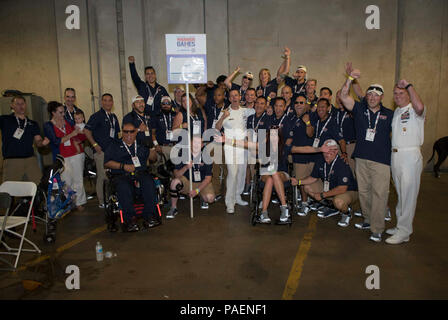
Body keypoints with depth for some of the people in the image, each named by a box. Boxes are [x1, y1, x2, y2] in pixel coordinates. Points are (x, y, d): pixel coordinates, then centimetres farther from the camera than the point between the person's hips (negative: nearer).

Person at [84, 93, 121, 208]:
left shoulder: (114, 117, 18)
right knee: (102, 177, -6)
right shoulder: (97, 116, -3)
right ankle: (102, 202, 3)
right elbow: (87, 131, -9)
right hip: (101, 151, -7)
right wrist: (95, 145, -13)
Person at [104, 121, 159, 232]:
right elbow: (107, 163, 8)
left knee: (149, 183, -32)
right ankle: (129, 219, -34)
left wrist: (151, 148, 0)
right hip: (121, 175, -1)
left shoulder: (141, 144, 25)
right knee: (124, 188, -36)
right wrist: (123, 166, -6)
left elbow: (153, 158, 22)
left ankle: (149, 216, -32)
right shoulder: (114, 145, 19)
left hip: (141, 172, 2)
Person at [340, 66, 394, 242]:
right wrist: (350, 78, -17)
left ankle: (377, 229, 2)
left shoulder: (389, 114, 6)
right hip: (361, 158, 2)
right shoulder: (359, 109, 6)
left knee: (379, 193, -5)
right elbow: (343, 96, -7)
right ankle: (368, 220, 30)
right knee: (363, 191, 13)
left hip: (381, 160, -2)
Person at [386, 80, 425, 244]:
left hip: (410, 155, -8)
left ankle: (404, 232, 1)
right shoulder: (396, 112, 17)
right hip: (395, 155, 8)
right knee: (400, 194, 15)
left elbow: (420, 107, -32)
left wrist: (409, 85, -24)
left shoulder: (414, 110, -7)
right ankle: (401, 226, 24)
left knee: (408, 194, -4)